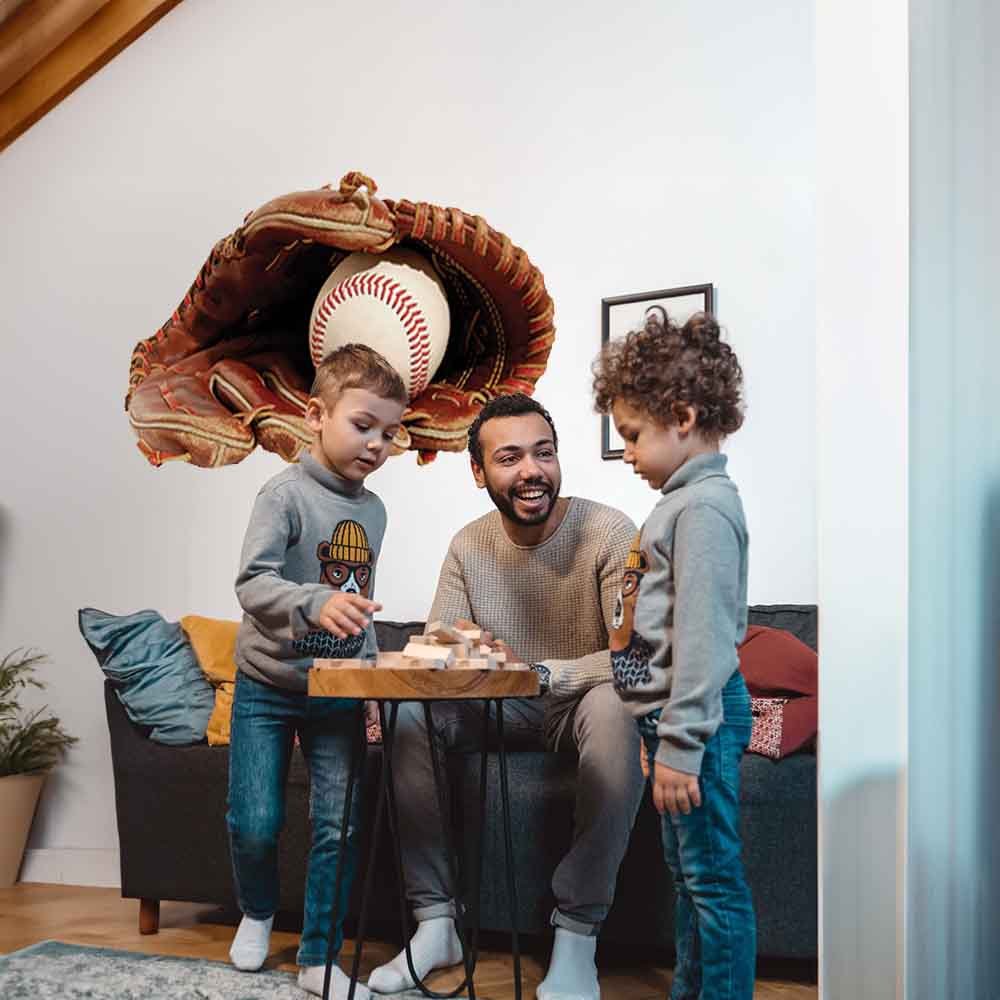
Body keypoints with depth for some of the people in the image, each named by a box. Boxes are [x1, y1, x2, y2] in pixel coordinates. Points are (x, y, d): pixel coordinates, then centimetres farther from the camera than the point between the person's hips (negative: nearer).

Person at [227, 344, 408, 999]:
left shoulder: (374, 510, 5)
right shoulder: (287, 494, -14)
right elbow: (252, 582, -27)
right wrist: (317, 602, -44)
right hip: (269, 685, -4)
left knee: (339, 828, 2)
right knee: (255, 823, 0)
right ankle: (258, 914, 32)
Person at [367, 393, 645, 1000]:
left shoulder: (609, 533, -18)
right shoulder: (469, 546, -1)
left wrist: (537, 672, -35)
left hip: (581, 704, -4)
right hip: (504, 710, 5)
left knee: (616, 706, -38)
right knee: (406, 707, -18)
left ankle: (577, 936, -26)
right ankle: (437, 922, -9)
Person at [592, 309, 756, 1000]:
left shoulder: (703, 507, -17)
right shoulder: (690, 498, 13)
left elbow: (701, 635, -22)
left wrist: (680, 745, -21)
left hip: (699, 718, -11)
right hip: (679, 716, 11)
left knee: (714, 879, -1)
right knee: (688, 873, 20)